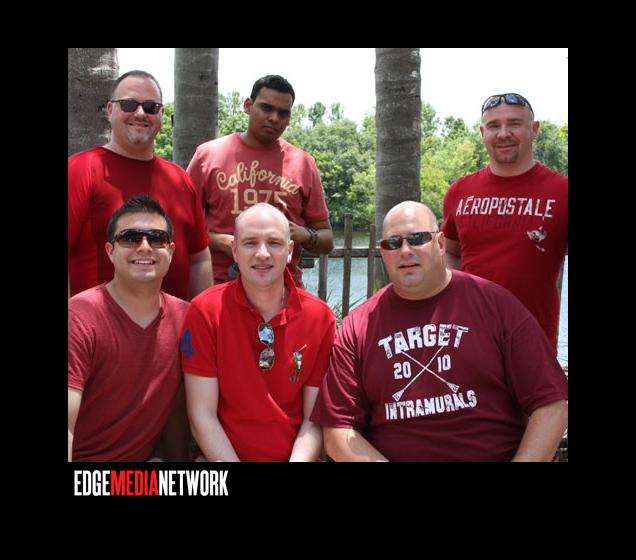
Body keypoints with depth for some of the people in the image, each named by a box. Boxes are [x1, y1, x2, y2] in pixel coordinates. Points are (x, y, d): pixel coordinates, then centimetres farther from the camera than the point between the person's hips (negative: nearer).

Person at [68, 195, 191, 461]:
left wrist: (179, 458, 3)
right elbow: (67, 427, -24)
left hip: (143, 457, 6)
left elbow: (176, 409, 7)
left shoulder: (183, 316, -1)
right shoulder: (80, 318, -18)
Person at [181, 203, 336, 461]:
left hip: (297, 456, 2)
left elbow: (315, 419, 1)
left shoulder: (321, 317, 0)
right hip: (223, 457, -2)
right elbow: (202, 417, -6)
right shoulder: (205, 311, -6)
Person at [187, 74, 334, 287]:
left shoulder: (303, 163, 7)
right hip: (220, 284, -1)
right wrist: (220, 242, -11)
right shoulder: (208, 154, 4)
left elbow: (326, 240, 11)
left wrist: (304, 235, -10)